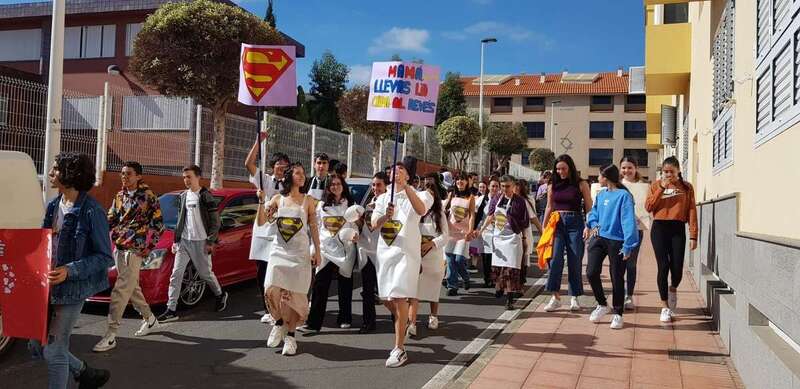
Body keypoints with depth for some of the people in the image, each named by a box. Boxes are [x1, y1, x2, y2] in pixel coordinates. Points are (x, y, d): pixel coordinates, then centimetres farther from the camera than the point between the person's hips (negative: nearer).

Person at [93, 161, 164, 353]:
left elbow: (158, 224, -6)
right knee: (132, 287, 17)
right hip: (119, 248, 7)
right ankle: (149, 318, 35)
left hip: (135, 249, -7)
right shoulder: (119, 197, 12)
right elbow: (110, 221, 14)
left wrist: (148, 247, -10)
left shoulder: (148, 197, -7)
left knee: (120, 290, -11)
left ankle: (111, 335, -9)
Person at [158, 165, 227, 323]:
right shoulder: (184, 196, 12)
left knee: (205, 273, 6)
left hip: (200, 242, -5)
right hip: (184, 241, 5)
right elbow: (180, 220, 18)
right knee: (176, 274, -2)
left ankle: (221, 295, 32)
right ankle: (171, 310, -1)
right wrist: (176, 240, 13)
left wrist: (210, 242, -12)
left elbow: (215, 221, -8)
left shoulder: (205, 196, -6)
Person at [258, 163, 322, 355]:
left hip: (300, 253, -1)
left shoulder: (308, 200, 5)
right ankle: (279, 322, 17)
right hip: (279, 251, 1)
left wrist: (317, 251, 0)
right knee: (272, 289, -11)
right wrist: (262, 202, -10)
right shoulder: (277, 199, 6)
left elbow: (313, 227, 6)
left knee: (294, 294, -3)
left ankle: (291, 334, 12)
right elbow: (261, 222, 2)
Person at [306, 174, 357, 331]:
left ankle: (344, 319, 21)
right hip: (325, 249, 1)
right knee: (319, 286, -7)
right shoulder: (321, 205, 12)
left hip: (345, 249, 0)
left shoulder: (351, 204, 8)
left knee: (344, 286, 7)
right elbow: (316, 227, 14)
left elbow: (355, 225, 6)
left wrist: (355, 236, -16)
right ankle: (313, 322, -7)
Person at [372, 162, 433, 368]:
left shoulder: (416, 195, 2)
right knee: (387, 298, 14)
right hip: (385, 251, 5)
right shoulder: (383, 199, 14)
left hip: (406, 251, -5)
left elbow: (421, 210, -22)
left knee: (399, 297, -14)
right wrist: (386, 216, -21)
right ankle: (402, 328, 42)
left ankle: (399, 349, -8)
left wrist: (406, 186, -29)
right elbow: (374, 223, 1)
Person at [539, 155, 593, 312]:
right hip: (557, 223, 2)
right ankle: (556, 297, -5)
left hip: (575, 223, -2)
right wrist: (543, 227, 13)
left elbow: (589, 208, 0)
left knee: (575, 261, 2)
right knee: (555, 258, -11)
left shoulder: (581, 184, 0)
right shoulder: (553, 186, 9)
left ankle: (574, 298, 13)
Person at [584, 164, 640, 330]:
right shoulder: (601, 194, 9)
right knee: (591, 272, -3)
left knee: (617, 279, 5)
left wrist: (628, 246, -20)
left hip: (617, 241, -6)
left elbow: (628, 221, -16)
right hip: (599, 238, 6)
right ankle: (602, 305, 21)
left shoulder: (624, 195, -12)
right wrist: (593, 224, 2)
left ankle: (617, 314, 21)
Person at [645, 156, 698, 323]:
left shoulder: (686, 187, 7)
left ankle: (673, 289, 32)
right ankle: (665, 307, 6)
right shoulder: (656, 185, 9)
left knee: (677, 267, -5)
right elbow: (648, 207, -3)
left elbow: (692, 212, 2)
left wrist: (693, 236, -6)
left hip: (678, 229, 0)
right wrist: (661, 188, -9)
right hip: (659, 228, 0)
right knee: (663, 266, -4)